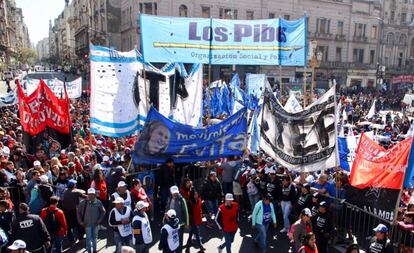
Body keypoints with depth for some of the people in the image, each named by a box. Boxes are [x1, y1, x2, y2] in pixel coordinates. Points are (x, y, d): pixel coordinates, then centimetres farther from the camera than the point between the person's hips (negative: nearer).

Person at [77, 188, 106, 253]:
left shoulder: (98, 202, -11)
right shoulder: (83, 202, -13)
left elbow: (103, 211, 2)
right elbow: (78, 212, 0)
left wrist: (100, 220, -3)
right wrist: (80, 221, -1)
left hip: (95, 224, 1)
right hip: (87, 224, -1)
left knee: (95, 237, 16)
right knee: (88, 238, 6)